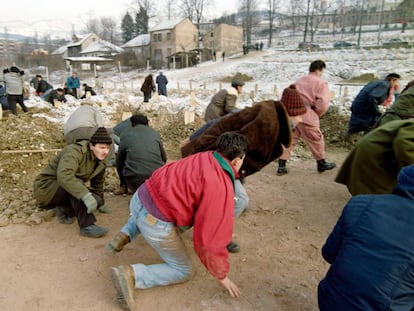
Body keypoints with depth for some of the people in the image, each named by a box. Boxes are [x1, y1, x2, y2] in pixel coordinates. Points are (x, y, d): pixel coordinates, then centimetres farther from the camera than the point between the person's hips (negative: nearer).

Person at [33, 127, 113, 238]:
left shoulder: (101, 160, -3)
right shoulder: (75, 151, -27)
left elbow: (98, 182, 13)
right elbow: (64, 175, -44)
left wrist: (100, 203, 24)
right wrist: (85, 195, -52)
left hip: (63, 191, 8)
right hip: (46, 187, -8)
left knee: (96, 201, -13)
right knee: (77, 184, -37)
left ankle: (63, 209, 3)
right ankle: (87, 226, -31)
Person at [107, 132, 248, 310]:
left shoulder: (204, 157, 7)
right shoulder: (221, 188, -17)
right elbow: (212, 238, -16)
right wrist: (222, 275, 1)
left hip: (140, 197, 8)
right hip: (155, 223, -7)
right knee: (182, 271, 14)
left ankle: (124, 236, 25)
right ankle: (132, 275, -2)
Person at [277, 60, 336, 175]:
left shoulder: (299, 81, 19)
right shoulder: (321, 83, -1)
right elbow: (323, 104, -11)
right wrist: (316, 115, 5)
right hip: (306, 116, -5)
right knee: (316, 139, 13)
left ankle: (281, 166, 7)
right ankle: (322, 164, 29)